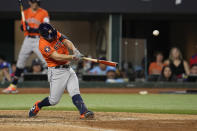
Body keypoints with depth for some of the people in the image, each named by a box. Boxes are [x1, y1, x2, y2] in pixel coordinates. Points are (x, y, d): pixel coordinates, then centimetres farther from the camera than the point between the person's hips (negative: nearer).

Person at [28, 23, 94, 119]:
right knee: (54, 100, 1)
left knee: (75, 92, -12)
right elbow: (57, 57, -28)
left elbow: (67, 42, -12)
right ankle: (37, 106, 27)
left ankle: (84, 112, -26)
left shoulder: (57, 34, 4)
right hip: (56, 72, -6)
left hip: (68, 69, 6)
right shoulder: (43, 44, -18)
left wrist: (74, 49, -33)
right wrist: (73, 57, -38)